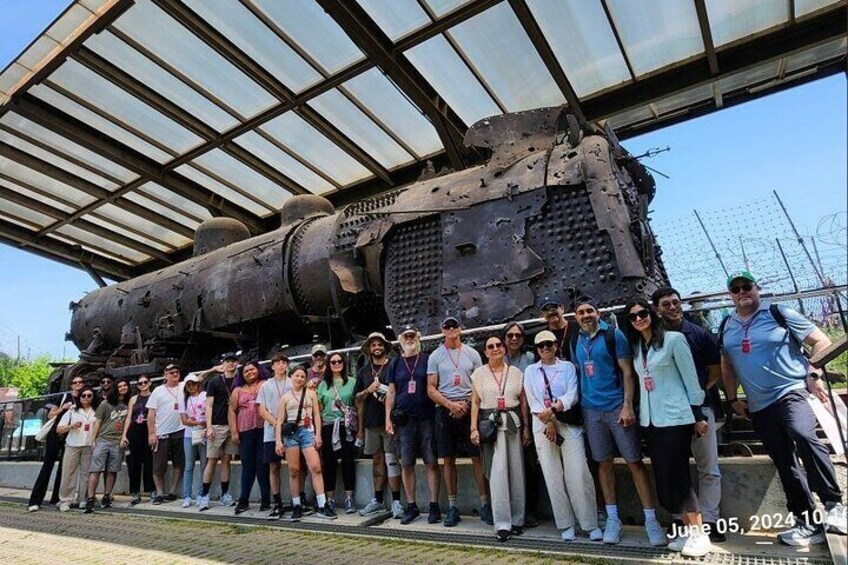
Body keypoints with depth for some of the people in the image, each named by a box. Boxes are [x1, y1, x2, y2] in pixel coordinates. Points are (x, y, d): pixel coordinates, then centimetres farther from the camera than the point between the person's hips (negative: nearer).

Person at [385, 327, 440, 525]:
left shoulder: (427, 359, 5)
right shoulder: (395, 364, 12)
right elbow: (391, 392, 12)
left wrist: (439, 412, -4)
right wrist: (388, 418, 4)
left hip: (426, 417, -2)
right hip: (403, 418, 2)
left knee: (431, 462, 0)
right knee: (406, 464, 5)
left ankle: (434, 506, 9)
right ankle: (411, 506, 17)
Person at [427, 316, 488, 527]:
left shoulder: (472, 353, 6)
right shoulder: (435, 356, 5)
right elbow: (431, 389, 2)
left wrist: (467, 404, -7)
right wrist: (450, 405, -10)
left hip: (469, 410, 0)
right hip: (445, 410, 1)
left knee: (477, 457, -1)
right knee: (448, 459, 6)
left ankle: (485, 504, 10)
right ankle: (452, 507, 16)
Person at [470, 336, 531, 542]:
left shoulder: (515, 372, 8)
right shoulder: (479, 373, 4)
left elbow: (523, 402, 10)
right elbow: (475, 402, 3)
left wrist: (526, 427, 6)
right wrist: (474, 428, -3)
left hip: (513, 422, 2)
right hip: (490, 423, -2)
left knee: (516, 471, 6)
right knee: (497, 472, -5)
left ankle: (517, 520, 21)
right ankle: (502, 524, 3)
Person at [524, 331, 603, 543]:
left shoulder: (568, 367, 6)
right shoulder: (530, 371, 10)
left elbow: (572, 395, -6)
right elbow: (532, 402, 2)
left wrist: (552, 410, -18)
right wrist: (548, 422, -9)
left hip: (569, 425, -1)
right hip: (543, 427, 2)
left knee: (579, 475, -6)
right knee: (553, 478, 3)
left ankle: (591, 524, 7)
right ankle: (566, 525, 15)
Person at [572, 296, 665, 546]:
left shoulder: (613, 335, -5)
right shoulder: (576, 343, 8)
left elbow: (627, 372, -8)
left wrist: (628, 406, -15)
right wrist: (579, 406, 8)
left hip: (617, 407, -4)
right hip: (591, 411, 4)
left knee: (635, 462, 1)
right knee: (604, 463, 11)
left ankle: (651, 520, 12)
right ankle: (613, 519, 22)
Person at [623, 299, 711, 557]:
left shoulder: (674, 339, -7)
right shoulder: (635, 347, 9)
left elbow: (690, 378, -7)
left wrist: (698, 416, -7)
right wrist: (637, 410, 11)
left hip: (675, 417, -6)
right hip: (649, 420, 6)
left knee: (678, 475, -4)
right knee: (664, 477, 9)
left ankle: (700, 533, 11)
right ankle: (687, 529, 22)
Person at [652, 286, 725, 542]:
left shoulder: (700, 334, 3)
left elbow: (715, 371, 6)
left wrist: (699, 393, -3)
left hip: (700, 406, 0)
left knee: (709, 468, 5)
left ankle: (708, 520, 17)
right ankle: (679, 519, 20)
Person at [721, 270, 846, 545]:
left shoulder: (778, 313, -1)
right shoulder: (726, 326, 10)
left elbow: (821, 341, 0)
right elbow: (727, 366, 18)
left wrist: (814, 373, -12)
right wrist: (733, 399, 13)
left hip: (792, 392, -4)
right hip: (758, 407, 5)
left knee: (804, 436, -31)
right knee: (785, 463, 9)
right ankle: (808, 523, 20)